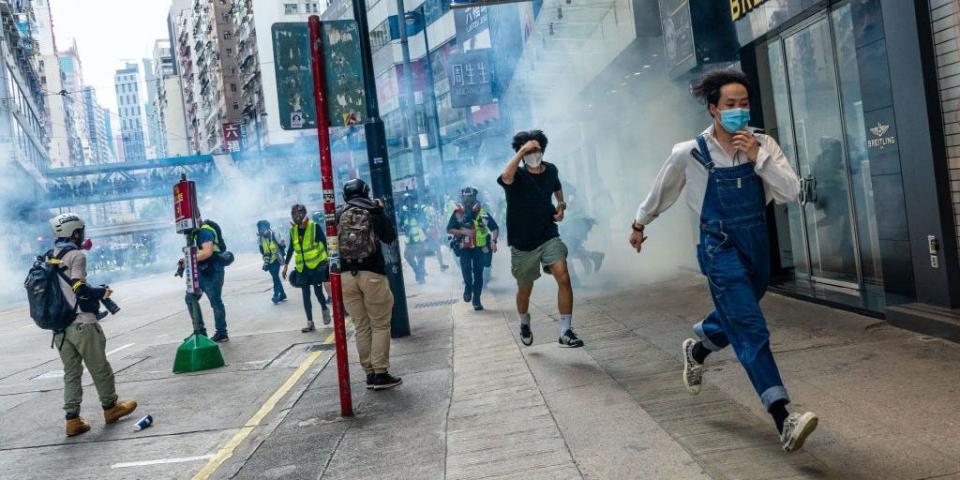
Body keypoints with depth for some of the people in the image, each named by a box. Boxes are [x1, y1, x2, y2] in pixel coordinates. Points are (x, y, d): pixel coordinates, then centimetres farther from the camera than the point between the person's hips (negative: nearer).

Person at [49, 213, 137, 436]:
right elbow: (79, 288, -18)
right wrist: (102, 292, -2)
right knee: (99, 368, 10)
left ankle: (72, 419, 10)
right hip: (82, 324, -7)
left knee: (71, 372, 11)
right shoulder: (76, 255, -11)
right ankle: (110, 407, 23)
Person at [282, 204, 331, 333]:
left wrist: (327, 262, -11)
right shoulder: (293, 231, 5)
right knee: (305, 295, 3)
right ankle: (310, 323, 9)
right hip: (302, 268, 4)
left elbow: (325, 244, -6)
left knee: (318, 291, -1)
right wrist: (285, 265, 16)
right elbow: (291, 249, 15)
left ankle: (325, 309, 30)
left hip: (317, 265, -4)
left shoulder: (315, 227, -9)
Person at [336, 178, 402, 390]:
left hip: (346, 275, 3)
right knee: (380, 326, 3)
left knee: (361, 327, 9)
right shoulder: (374, 211, 1)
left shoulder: (338, 215, 6)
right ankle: (381, 374, -1)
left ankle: (370, 373, 11)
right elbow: (390, 237, 9)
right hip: (372, 274, -3)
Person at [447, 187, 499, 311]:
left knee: (478, 274, 2)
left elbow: (495, 228, -2)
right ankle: (468, 287, 11)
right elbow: (449, 230, -3)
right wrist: (463, 232, -17)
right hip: (464, 248, 0)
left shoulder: (482, 213, -7)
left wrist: (494, 241, -17)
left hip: (479, 248, 1)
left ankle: (476, 300, 15)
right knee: (466, 268, -20)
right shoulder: (457, 213, -6)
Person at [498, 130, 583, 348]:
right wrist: (523, 150, -37)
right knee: (525, 289, 14)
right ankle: (524, 324, 44)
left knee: (564, 278, -20)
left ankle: (566, 332, -12)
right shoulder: (517, 175, -14)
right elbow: (506, 177, -41)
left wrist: (561, 205, 4)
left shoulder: (551, 170, 0)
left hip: (549, 236, 2)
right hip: (522, 243, -2)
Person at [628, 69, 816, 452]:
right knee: (751, 329, -15)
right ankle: (783, 420, -17)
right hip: (721, 247, -5)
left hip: (757, 243, 5)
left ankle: (697, 350, 53)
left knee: (736, 319, 22)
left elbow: (791, 193, -9)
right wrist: (640, 223, 20)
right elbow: (662, 191, 8)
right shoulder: (690, 153, -8)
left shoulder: (763, 145, -1)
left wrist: (758, 157, -18)